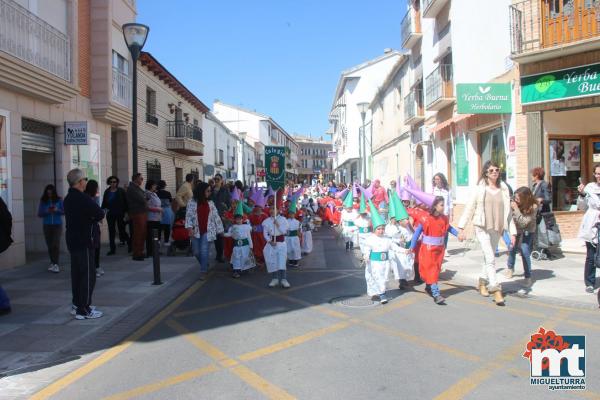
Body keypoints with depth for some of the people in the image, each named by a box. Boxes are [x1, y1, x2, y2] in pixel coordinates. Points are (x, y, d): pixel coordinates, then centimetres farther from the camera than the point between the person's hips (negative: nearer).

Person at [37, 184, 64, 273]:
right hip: (47, 225, 2)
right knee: (49, 245, 6)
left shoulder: (59, 200, -1)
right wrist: (46, 211, -14)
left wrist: (57, 210, -17)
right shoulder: (43, 201, 3)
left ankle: (56, 264, -13)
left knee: (56, 244, -13)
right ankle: (52, 263, 19)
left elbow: (64, 211, 0)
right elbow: (39, 214, 4)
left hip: (57, 225, -2)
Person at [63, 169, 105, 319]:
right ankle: (84, 310, -2)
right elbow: (100, 214, -20)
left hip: (72, 240, 10)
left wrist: (90, 219, -1)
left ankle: (77, 304, 26)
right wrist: (93, 219, -1)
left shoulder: (68, 198, 11)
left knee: (77, 273, 17)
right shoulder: (83, 198, -19)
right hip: (83, 242, -10)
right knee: (88, 275, -5)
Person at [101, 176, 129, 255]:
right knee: (111, 231, 6)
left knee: (122, 230, -1)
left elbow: (126, 202, -6)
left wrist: (126, 213, -11)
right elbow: (104, 203, 8)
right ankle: (112, 249, 13)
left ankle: (129, 243, 21)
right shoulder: (107, 192, 7)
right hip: (110, 215, 4)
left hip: (120, 214, -4)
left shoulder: (121, 191, -4)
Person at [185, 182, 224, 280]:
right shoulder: (192, 202, -1)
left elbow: (216, 216, 9)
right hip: (196, 231, 0)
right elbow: (188, 215, -5)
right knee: (196, 252, 7)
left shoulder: (210, 202, 6)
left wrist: (220, 229, 10)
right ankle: (205, 265, 33)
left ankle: (203, 271, 3)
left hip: (207, 231, 0)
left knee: (204, 251, -8)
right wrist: (190, 227, -17)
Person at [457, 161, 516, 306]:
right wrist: (461, 227, -6)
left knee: (489, 258, 15)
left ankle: (483, 282, 34)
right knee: (490, 259, -11)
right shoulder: (480, 188, -4)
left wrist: (512, 232, 4)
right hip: (482, 228, -4)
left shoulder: (504, 189, 5)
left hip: (497, 229, 4)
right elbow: (469, 208, -2)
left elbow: (508, 211, 8)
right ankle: (496, 290, -9)